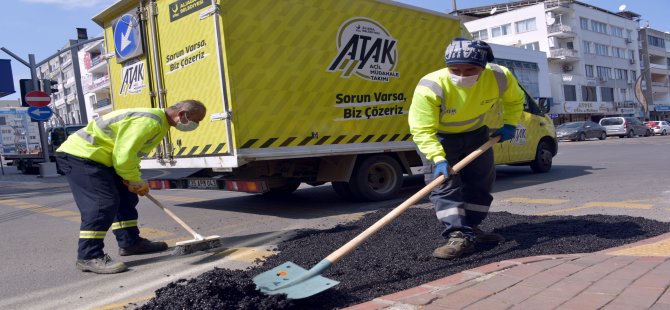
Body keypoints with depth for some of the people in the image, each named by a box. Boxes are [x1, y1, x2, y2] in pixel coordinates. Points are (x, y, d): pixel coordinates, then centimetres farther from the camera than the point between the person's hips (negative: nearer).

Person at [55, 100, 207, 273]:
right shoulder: (149, 122, -25)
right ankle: (88, 257, -11)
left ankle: (129, 242, 23)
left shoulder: (160, 122, 10)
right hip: (79, 155, -11)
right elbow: (124, 156, -28)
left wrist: (135, 180, 6)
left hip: (97, 156, 11)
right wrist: (136, 181, -12)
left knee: (126, 197, 13)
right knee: (103, 202, -17)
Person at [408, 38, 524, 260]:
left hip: (476, 133, 4)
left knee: (481, 181, 9)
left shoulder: (500, 77, -24)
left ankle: (471, 228, 24)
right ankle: (459, 236, -15)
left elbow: (515, 100, 1)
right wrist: (438, 159, -43)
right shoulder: (430, 88, -36)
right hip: (440, 137, -4)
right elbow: (423, 130, -33)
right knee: (445, 182, -16)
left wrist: (509, 124, -8)